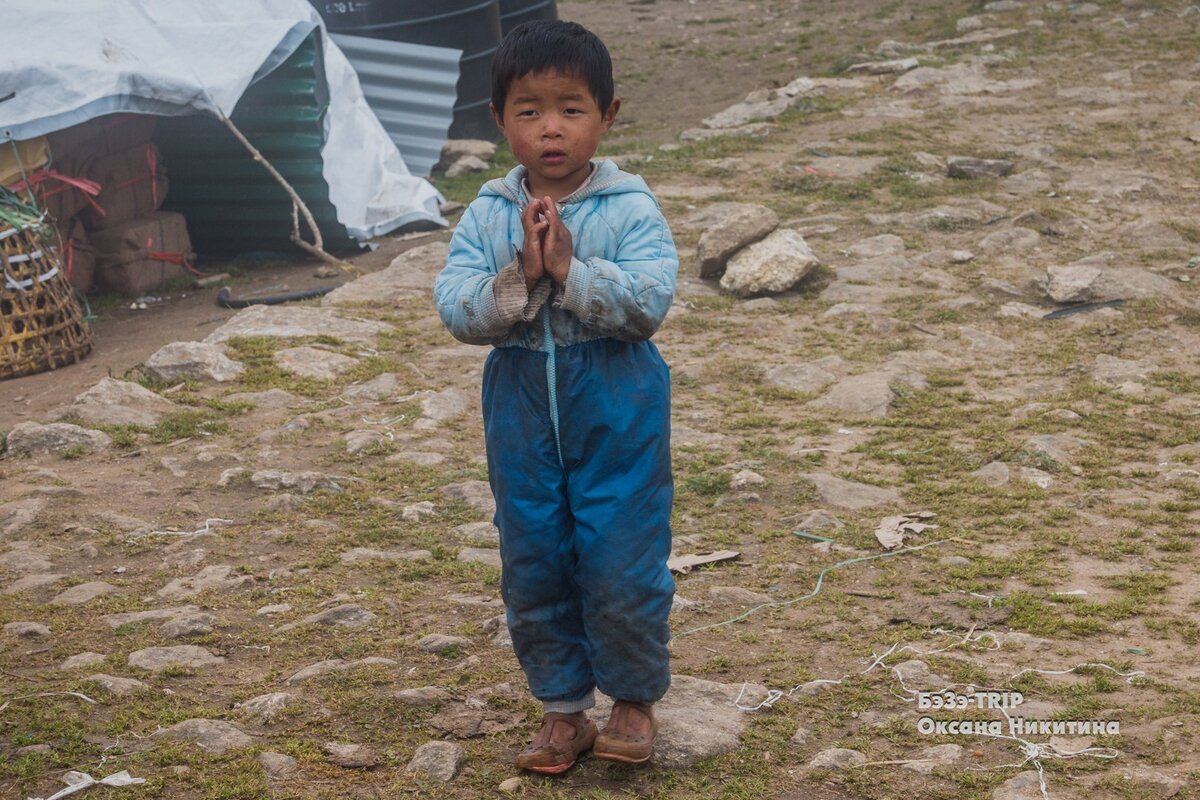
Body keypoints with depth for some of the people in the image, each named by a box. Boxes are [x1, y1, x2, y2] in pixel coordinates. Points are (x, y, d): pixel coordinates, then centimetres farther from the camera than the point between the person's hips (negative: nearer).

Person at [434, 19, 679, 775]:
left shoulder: (631, 209, -10)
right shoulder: (487, 216, -2)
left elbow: (649, 301, -22)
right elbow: (456, 310, -10)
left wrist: (570, 270, -28)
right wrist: (519, 279, -24)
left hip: (617, 418, -3)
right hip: (522, 420, 4)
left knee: (621, 566, 2)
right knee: (532, 570, 12)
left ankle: (635, 700, 25)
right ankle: (563, 708, 29)